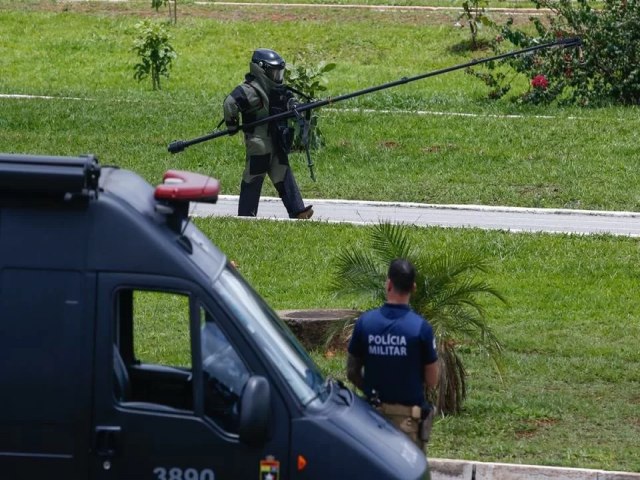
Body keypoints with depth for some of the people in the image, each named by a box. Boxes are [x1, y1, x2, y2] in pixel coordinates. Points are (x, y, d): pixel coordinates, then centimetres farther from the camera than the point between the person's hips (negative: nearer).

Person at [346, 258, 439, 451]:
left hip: (374, 413, 2)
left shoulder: (365, 322, -6)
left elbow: (352, 373, 2)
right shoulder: (420, 327, -14)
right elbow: (431, 381, -8)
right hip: (408, 417, -2)